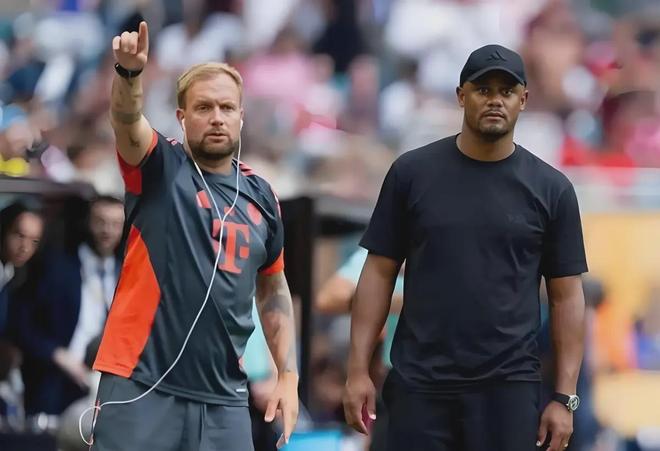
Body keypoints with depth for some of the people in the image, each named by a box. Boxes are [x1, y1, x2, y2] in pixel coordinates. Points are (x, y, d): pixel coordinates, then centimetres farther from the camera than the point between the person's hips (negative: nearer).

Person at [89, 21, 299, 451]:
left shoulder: (261, 195, 12)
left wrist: (289, 375, 12)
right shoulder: (160, 169, 1)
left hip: (224, 397, 4)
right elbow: (127, 119, -20)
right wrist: (130, 72, -41)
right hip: (142, 386, -4)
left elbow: (274, 290, 21)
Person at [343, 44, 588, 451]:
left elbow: (566, 295, 5)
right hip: (419, 385, 0)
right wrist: (358, 369, -1)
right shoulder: (412, 173, 3)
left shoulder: (550, 189, 3)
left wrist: (565, 396, -1)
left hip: (508, 388, 0)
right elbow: (380, 272, 6)